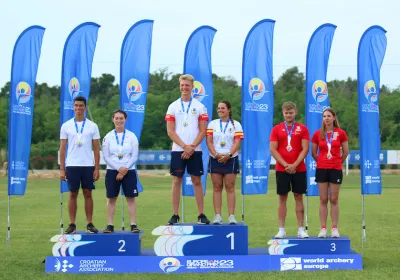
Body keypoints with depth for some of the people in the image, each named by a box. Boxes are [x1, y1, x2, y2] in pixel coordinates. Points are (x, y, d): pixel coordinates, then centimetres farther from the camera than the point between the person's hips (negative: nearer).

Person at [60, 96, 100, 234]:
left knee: (88, 194, 3)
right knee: (73, 194, 3)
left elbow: (96, 149, 4)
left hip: (88, 166, 0)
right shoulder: (66, 126, 4)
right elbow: (62, 149, 5)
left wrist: (97, 169, -2)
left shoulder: (92, 126, 4)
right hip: (72, 165, 0)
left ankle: (90, 224, 8)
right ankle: (72, 224, 8)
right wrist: (62, 169, -1)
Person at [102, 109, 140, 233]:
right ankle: (110, 225, 5)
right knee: (111, 198, 1)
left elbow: (135, 156, -1)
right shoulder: (108, 137, 2)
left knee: (131, 198, -2)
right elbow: (106, 157, -2)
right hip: (112, 171, 0)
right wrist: (119, 168, -12)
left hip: (129, 171, 0)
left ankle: (133, 225, 0)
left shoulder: (131, 136, 2)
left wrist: (125, 169, -11)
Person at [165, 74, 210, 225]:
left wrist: (191, 147, -11)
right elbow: (170, 131, 0)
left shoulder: (199, 106, 4)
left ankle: (201, 214, 5)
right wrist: (185, 146, -10)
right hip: (178, 150, 0)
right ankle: (175, 215, 6)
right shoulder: (173, 106, 5)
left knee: (196, 181, 1)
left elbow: (202, 131, 0)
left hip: (195, 150, 0)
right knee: (177, 181, 1)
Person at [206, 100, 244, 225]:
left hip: (230, 159, -2)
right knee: (217, 187, 1)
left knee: (230, 187, -3)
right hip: (215, 159, 2)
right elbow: (209, 141, 1)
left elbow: (237, 142, -5)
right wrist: (216, 155, -13)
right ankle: (218, 216, 2)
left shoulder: (236, 125, 4)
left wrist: (228, 155, -19)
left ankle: (231, 216, -3)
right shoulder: (212, 124, 9)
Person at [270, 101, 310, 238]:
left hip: (299, 169, 0)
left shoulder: (302, 129, 3)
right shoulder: (276, 129, 4)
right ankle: (281, 229, 5)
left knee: (298, 197, 3)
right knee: (282, 198, 2)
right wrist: (285, 165, -12)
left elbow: (305, 149, -3)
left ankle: (301, 229, 7)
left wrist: (294, 165, -14)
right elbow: (273, 149, -2)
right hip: (281, 169, 0)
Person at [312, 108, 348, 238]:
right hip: (321, 169, 1)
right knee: (323, 199, 2)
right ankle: (323, 228, 5)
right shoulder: (317, 134, 1)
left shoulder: (341, 133, -1)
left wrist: (337, 162, 12)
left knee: (334, 199, 2)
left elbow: (345, 152, 7)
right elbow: (313, 153, 10)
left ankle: (335, 228, 7)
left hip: (336, 169, -1)